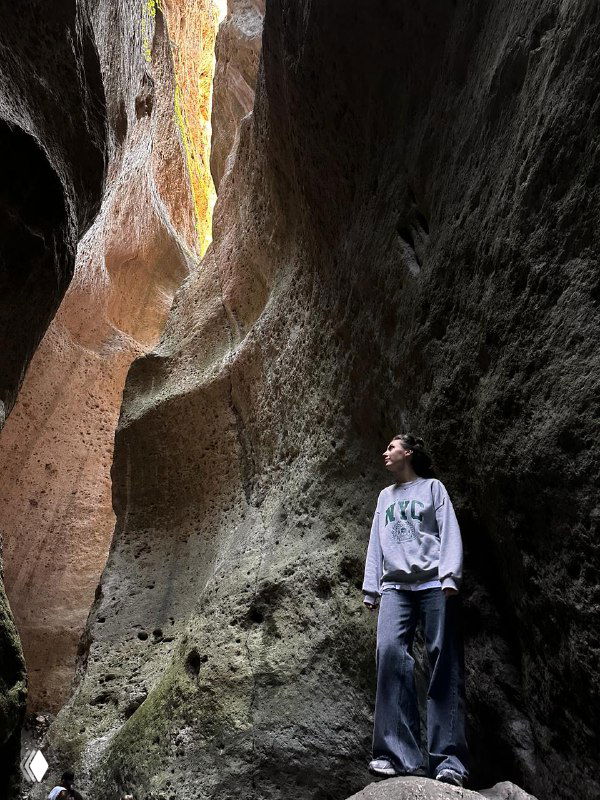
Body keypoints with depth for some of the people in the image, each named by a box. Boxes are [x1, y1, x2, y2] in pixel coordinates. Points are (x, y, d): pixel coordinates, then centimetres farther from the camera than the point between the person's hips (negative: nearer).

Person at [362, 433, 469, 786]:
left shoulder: (432, 487, 12)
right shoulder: (385, 496, 25)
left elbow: (449, 533, 2)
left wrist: (449, 578, -11)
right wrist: (371, 589, 14)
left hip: (434, 584, -3)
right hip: (395, 586, 3)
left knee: (444, 663, -7)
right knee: (390, 652, -18)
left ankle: (449, 761, -4)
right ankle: (401, 756, -18)